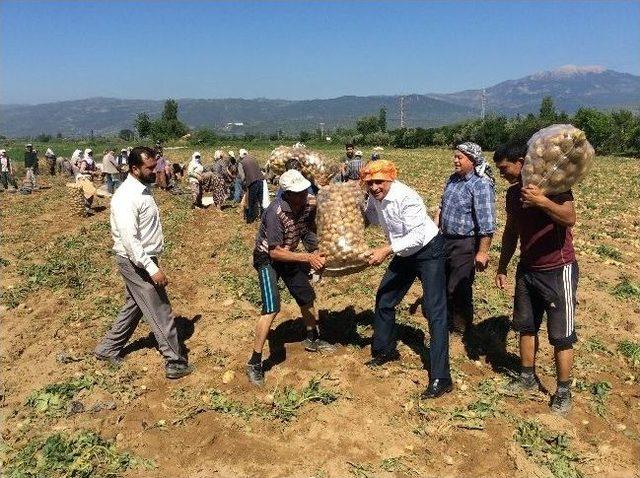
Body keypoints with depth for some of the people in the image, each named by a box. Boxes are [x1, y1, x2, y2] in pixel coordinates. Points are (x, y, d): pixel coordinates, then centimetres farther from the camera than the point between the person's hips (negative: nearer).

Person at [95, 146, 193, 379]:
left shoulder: (143, 189, 7)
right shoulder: (126, 197, -24)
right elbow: (129, 240, -29)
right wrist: (152, 269, -30)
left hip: (144, 259, 10)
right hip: (135, 262, -10)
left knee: (134, 306, 22)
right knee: (160, 312, -1)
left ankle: (108, 348, 38)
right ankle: (176, 363, 10)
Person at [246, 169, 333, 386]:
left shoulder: (310, 205, -14)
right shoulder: (276, 213, -33)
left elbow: (309, 232, 5)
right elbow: (275, 253, -31)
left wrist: (316, 255, -10)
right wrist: (308, 258, -32)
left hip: (290, 256, 7)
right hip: (267, 258, -7)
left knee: (307, 298, 17)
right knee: (272, 308, -20)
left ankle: (312, 339, 43)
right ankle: (254, 363, -8)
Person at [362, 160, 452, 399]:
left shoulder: (406, 198, -28)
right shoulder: (375, 197, -4)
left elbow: (417, 236, -31)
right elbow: (371, 218, 15)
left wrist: (385, 251, -35)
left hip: (429, 251, -8)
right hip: (404, 254, 8)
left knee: (435, 312, -12)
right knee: (383, 300, 13)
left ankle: (441, 378, -11)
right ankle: (385, 350, 34)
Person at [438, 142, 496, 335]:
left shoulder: (481, 185, -18)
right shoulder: (453, 179, 7)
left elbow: (486, 224, -21)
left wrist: (482, 252, -22)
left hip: (465, 245, -8)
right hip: (446, 240, 8)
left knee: (459, 289, 2)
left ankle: (462, 330, 22)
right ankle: (449, 322, 40)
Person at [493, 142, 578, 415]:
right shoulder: (513, 192, 6)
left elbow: (570, 219, -28)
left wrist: (541, 201, -41)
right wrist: (502, 267, 14)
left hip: (558, 269, -7)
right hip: (527, 269, 7)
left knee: (561, 334, 2)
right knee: (525, 325, 15)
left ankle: (563, 392, 16)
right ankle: (528, 378, 31)